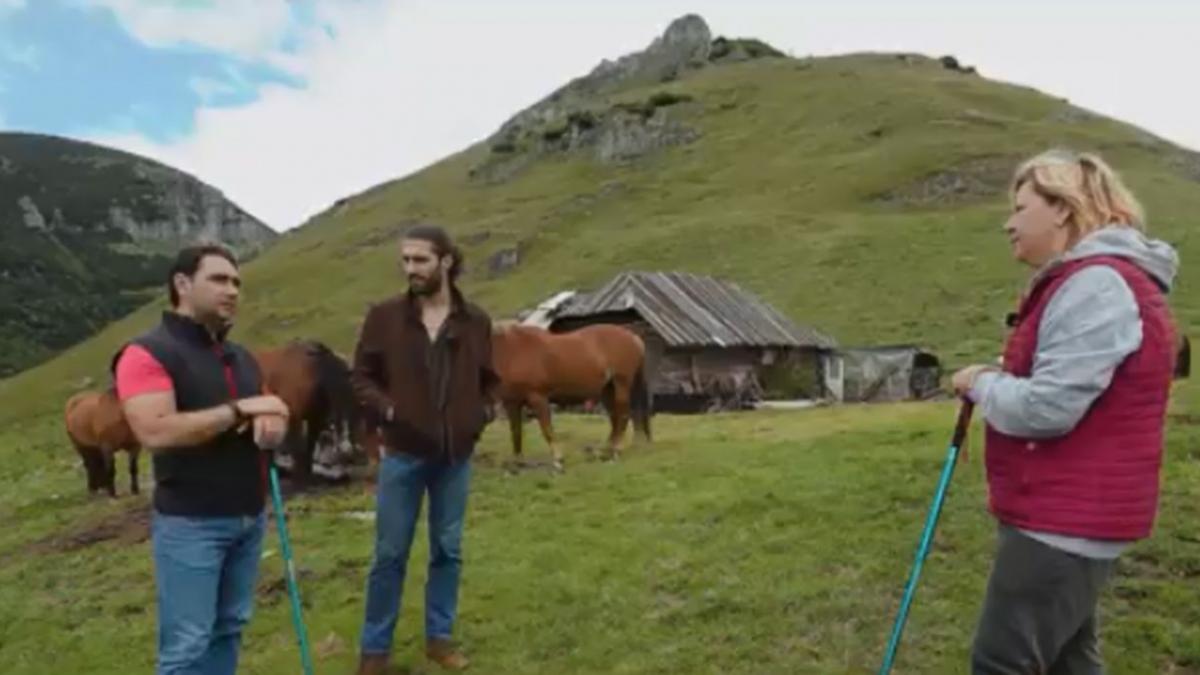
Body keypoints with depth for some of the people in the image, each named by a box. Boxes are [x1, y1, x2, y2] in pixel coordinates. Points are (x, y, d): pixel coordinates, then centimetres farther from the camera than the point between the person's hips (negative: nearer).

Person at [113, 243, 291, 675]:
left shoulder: (243, 358, 14)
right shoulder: (148, 353, -11)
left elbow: (271, 416, 19)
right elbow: (155, 432, -23)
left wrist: (272, 425, -6)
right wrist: (240, 409, -18)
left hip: (249, 519, 7)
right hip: (190, 524, -7)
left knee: (228, 631, 14)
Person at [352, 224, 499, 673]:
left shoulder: (476, 321, 1)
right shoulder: (384, 317, -4)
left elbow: (488, 380, 12)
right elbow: (361, 377, 1)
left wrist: (484, 413, -6)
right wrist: (386, 408, -15)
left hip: (456, 455, 2)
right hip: (402, 454, -2)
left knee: (448, 551, 13)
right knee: (390, 554, 8)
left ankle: (439, 637, 30)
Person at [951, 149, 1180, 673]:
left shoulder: (1096, 283, -20)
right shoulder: (1088, 281, 15)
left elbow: (1047, 407, -26)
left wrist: (981, 383, -9)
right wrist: (997, 382, 5)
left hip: (1066, 521, -11)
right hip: (1070, 515, 11)